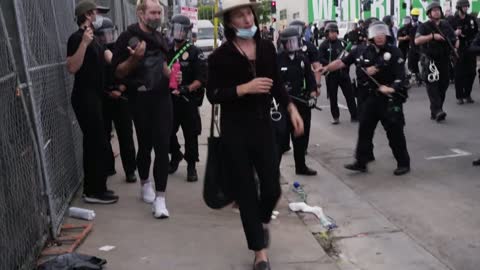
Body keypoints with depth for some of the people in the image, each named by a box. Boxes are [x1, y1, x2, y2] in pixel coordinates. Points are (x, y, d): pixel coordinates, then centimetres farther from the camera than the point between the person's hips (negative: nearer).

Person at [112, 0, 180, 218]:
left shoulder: (160, 38, 11)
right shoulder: (128, 37, -8)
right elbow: (118, 72, -9)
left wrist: (171, 74, 8)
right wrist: (134, 58, -25)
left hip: (162, 97, 4)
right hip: (141, 99, -4)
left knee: (162, 147, -4)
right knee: (145, 145, 10)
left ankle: (160, 198, -2)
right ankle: (145, 184, 35)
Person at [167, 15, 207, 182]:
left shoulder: (195, 53, -4)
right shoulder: (167, 52, 9)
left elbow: (202, 79, -12)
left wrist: (187, 89, -24)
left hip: (188, 100, -4)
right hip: (169, 99, 4)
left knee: (190, 135, 1)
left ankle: (191, 166, 13)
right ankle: (175, 157, 33)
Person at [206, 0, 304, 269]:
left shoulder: (267, 48, 4)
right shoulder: (221, 55, -7)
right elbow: (213, 94, -10)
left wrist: (292, 108, 4)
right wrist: (245, 88, -20)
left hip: (263, 125, 3)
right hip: (235, 130, -3)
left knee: (272, 188, 3)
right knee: (246, 191, 4)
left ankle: (263, 221, 39)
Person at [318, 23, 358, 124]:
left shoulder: (341, 43, 8)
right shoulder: (324, 45, -3)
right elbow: (321, 59, -12)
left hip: (343, 73, 3)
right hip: (331, 75, -3)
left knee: (350, 95, 3)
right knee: (333, 97, 5)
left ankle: (354, 116, 10)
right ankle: (336, 117, 18)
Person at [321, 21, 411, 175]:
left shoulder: (394, 52, -9)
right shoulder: (362, 52, 1)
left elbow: (401, 76, -14)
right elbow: (342, 62, 4)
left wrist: (391, 88, -30)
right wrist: (325, 69, -4)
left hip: (390, 99, -4)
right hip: (371, 97, 5)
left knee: (395, 132, 1)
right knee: (364, 129, 8)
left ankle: (403, 163, 16)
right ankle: (361, 162, 19)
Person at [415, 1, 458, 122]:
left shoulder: (446, 25, 12)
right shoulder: (424, 27, -3)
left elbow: (454, 39, 18)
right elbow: (417, 41, -19)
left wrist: (456, 44, -5)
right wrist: (432, 36, -25)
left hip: (444, 60, 6)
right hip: (430, 61, -5)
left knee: (443, 85, 7)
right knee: (432, 84, -17)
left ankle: (435, 111, 17)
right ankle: (437, 110, -25)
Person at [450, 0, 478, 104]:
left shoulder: (471, 19, 8)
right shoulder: (453, 20, -4)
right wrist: (455, 33, -24)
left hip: (470, 49, 4)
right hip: (459, 50, -4)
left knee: (471, 73, 5)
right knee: (459, 74, -2)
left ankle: (467, 95, 17)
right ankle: (459, 97, 5)